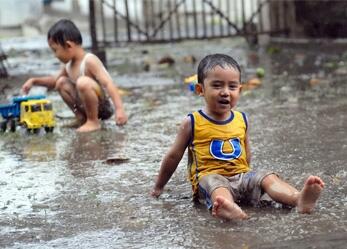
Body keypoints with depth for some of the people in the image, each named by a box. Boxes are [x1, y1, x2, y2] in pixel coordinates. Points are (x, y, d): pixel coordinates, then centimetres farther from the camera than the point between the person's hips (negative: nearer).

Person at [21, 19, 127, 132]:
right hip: (85, 104, 9)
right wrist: (34, 81, 13)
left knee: (83, 82, -33)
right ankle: (82, 118, 9)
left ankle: (93, 122, -18)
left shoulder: (89, 61, -22)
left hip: (102, 105, -9)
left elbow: (108, 83, -31)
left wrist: (119, 109, -41)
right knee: (61, 83, 6)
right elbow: (54, 80, 26)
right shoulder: (69, 65, 5)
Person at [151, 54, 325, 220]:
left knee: (267, 177, -23)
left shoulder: (241, 120, 13)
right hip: (209, 177, -4)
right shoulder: (193, 123, 1)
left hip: (241, 175, 5)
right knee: (216, 184, -38)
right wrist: (158, 187, 20)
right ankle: (226, 208, -72)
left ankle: (299, 200, -52)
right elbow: (173, 156, 11)